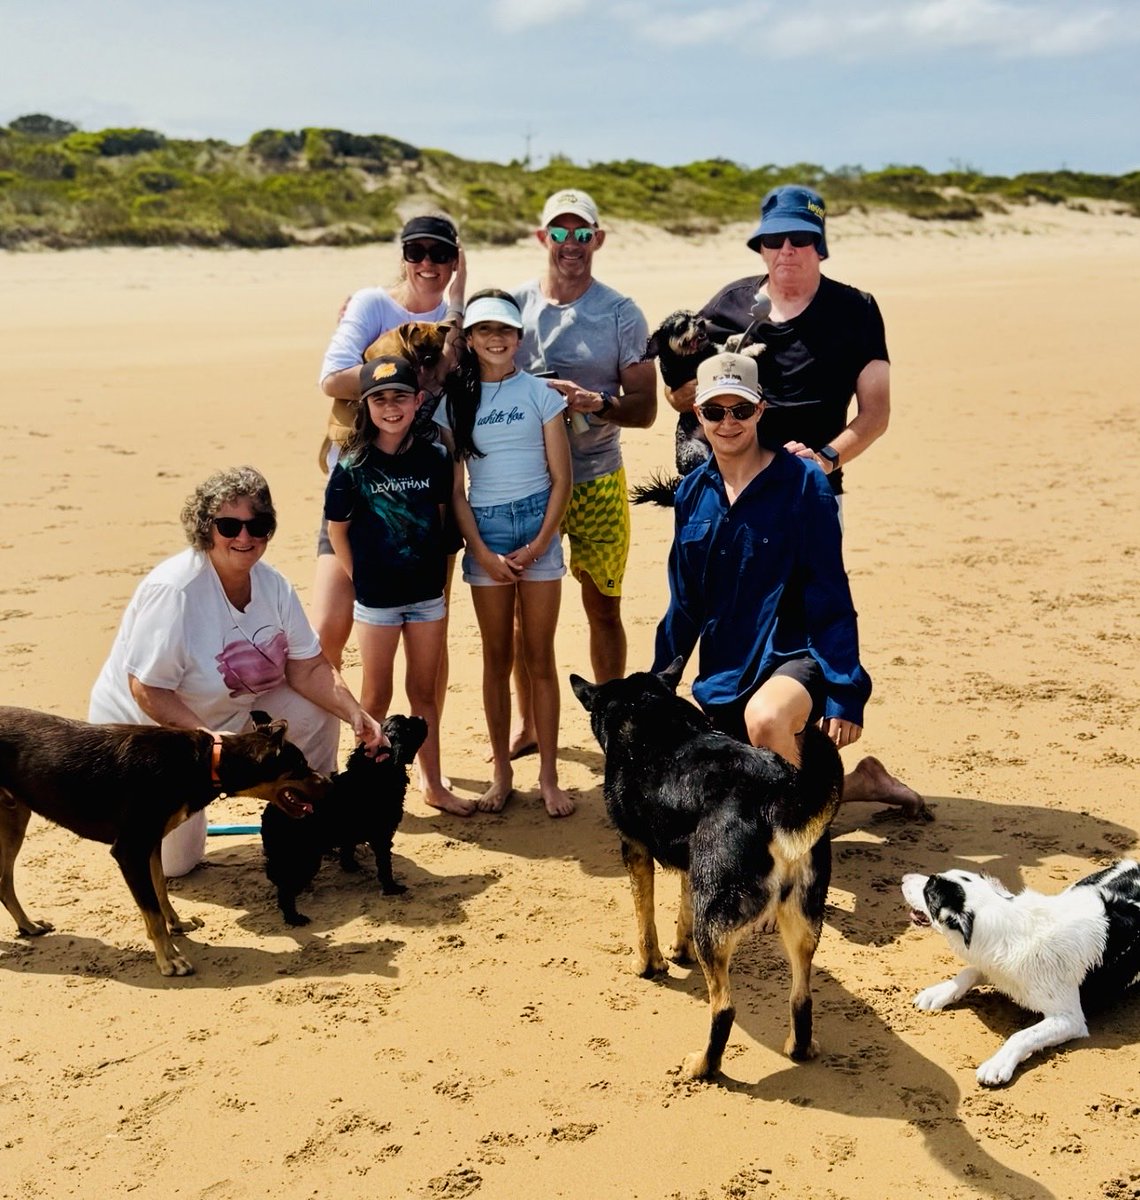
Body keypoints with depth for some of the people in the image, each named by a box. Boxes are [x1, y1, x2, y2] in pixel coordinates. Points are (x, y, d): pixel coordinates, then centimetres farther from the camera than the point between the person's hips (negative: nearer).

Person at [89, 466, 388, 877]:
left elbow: (309, 669, -9)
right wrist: (207, 739, -39)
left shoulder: (272, 585, -9)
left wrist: (357, 716, -24)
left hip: (228, 712, 6)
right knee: (173, 862, -4)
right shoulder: (174, 591, -31)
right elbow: (147, 690, -30)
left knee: (316, 712, -12)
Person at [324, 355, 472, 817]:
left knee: (424, 691, 13)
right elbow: (337, 529, -3)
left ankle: (433, 785, 25)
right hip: (376, 597, -3)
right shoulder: (353, 466, -10)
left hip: (427, 593, 3)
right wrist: (361, 580, -1)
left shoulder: (433, 459, -2)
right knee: (377, 696, 8)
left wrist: (440, 572, 5)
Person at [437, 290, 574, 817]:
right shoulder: (455, 399, 3)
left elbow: (561, 478, 0)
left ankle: (548, 777, 9)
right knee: (497, 657, 6)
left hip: (538, 524, -1)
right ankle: (502, 773, 16)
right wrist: (483, 553, -7)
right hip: (485, 530, 1)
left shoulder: (540, 392, 0)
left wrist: (538, 545, -8)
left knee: (540, 657, 2)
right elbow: (454, 488, 1)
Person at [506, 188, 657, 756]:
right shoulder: (512, 303, 4)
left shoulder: (621, 314, -1)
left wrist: (596, 402, -20)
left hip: (596, 480, -1)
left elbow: (644, 409, -1)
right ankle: (525, 720, 25)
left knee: (603, 608, 4)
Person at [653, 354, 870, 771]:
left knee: (765, 719, -37)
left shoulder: (803, 483, -10)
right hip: (722, 674, 6)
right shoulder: (692, 493, 5)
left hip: (792, 659, -6)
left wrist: (845, 695, -17)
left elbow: (831, 598, -12)